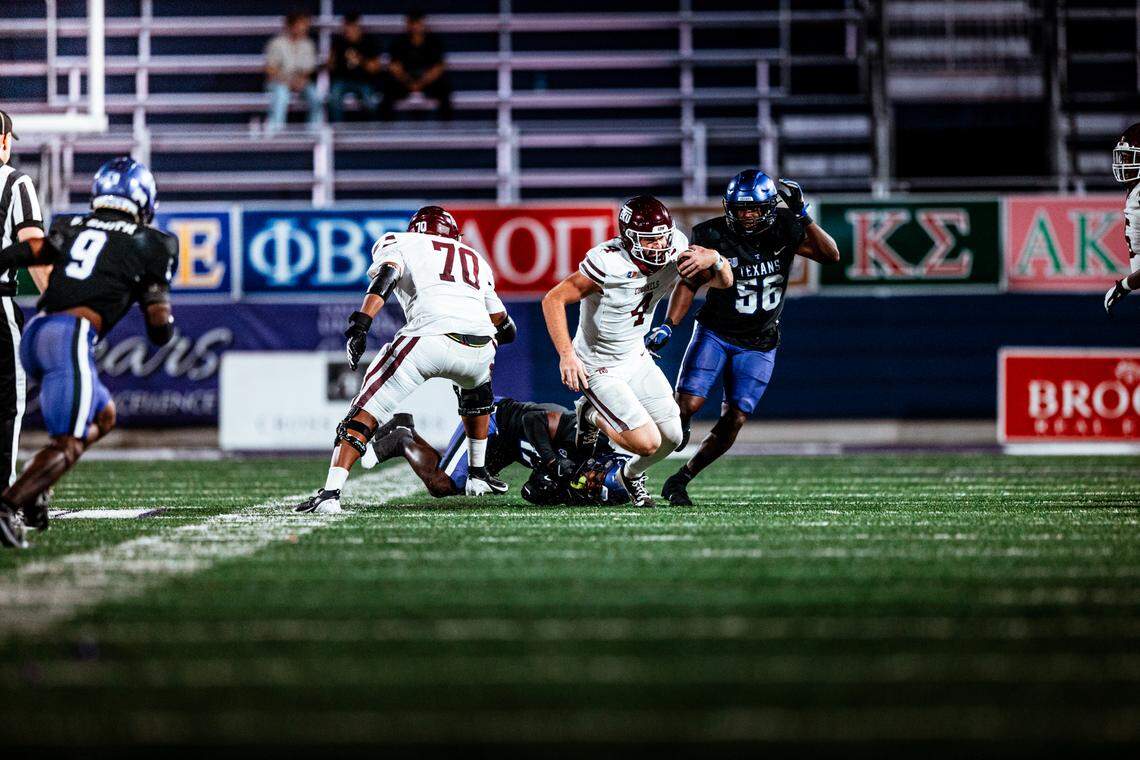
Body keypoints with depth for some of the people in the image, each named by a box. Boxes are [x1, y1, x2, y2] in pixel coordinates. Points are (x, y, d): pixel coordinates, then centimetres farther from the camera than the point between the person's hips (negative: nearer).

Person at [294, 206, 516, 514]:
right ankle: (478, 475, 39)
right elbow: (505, 328, 36)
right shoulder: (476, 260, 36)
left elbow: (385, 278, -1)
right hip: (479, 347, 4)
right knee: (476, 393, 40)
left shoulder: (400, 243, 24)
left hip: (429, 338, -4)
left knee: (365, 414, 0)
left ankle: (331, 492, -17)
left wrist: (360, 324, -12)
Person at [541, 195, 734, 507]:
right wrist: (566, 354, -33)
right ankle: (593, 415, 16)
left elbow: (724, 282, -4)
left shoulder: (675, 251, -12)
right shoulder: (609, 263, -30)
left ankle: (632, 473, 37)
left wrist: (714, 258, -27)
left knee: (672, 437, 5)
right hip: (599, 367, -7)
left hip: (636, 358, 7)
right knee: (647, 443, -13)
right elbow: (554, 300, -25)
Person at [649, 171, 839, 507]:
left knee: (734, 420, -6)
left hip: (758, 345, 2)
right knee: (687, 405, -19)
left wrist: (802, 216, -24)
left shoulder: (784, 230, -7)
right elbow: (688, 283, -8)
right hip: (715, 333, -2)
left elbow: (831, 255, -13)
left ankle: (680, 480, 10)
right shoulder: (714, 236, -13)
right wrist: (668, 325, -21)